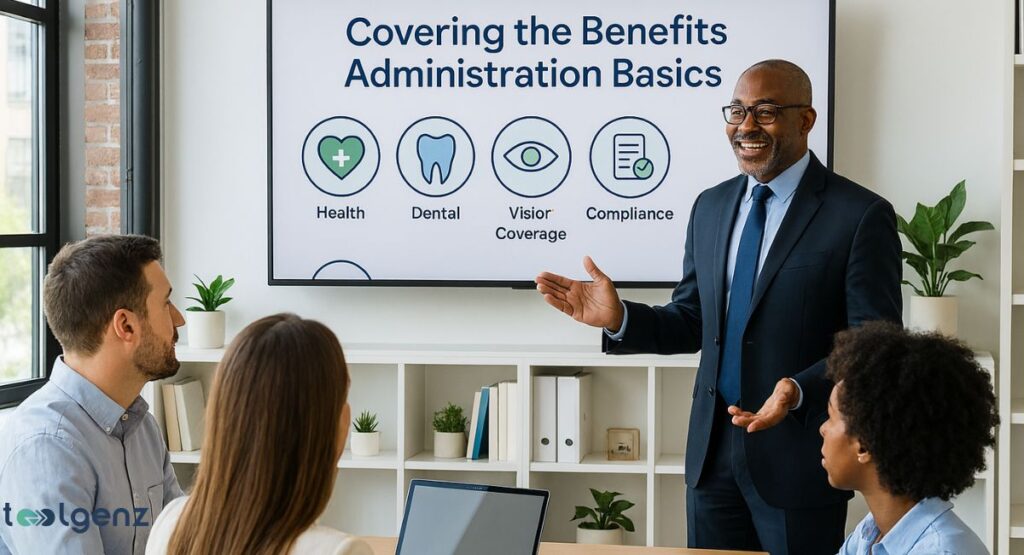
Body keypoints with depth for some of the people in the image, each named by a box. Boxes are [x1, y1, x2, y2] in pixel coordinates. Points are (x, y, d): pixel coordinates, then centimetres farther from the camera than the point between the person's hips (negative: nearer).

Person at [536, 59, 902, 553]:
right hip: (713, 452, 5)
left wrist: (799, 392, -28)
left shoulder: (860, 215, -10)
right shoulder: (711, 207, 8)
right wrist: (619, 319, -6)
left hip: (798, 455, -5)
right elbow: (693, 323, 12)